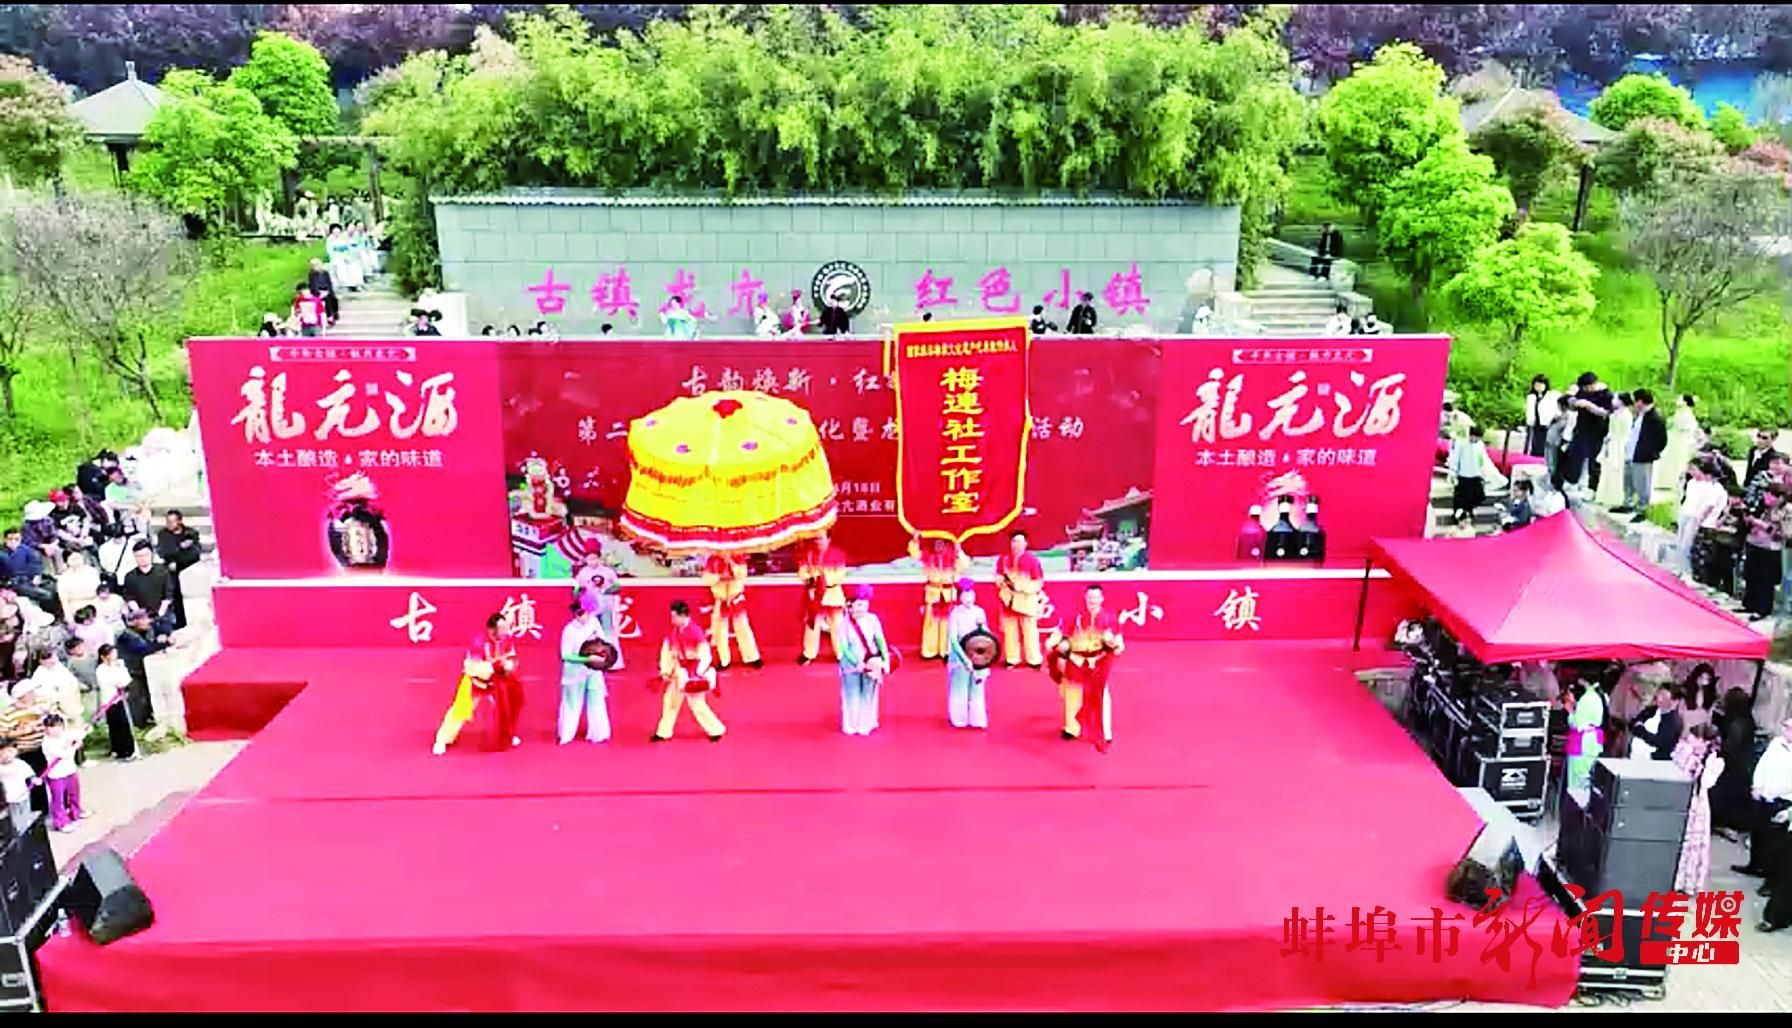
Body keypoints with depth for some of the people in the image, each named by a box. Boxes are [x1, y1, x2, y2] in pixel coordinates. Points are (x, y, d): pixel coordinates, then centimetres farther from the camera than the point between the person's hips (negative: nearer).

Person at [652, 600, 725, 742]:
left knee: (697, 704, -3)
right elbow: (666, 651, 8)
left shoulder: (695, 632, -21)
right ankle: (664, 732, 29)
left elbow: (705, 655, -20)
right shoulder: (673, 631, 0)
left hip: (693, 673, -8)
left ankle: (716, 730, 13)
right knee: (670, 700, 15)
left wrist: (697, 674, -24)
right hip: (679, 671, 8)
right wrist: (665, 671, 2)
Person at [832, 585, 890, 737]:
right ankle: (851, 725, 21)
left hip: (870, 663, 2)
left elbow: (880, 640, -8)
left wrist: (885, 660, -17)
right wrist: (857, 663, -21)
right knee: (852, 695, 7)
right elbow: (843, 647, -14)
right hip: (851, 664, -2)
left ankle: (866, 724, 23)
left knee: (868, 695, 10)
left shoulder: (872, 620, -7)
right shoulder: (843, 623, -12)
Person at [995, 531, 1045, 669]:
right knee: (1010, 630, 9)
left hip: (1027, 600, -4)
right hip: (1009, 599, 4)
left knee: (1029, 630, -1)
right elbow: (998, 576, 11)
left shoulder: (1032, 560, -9)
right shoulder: (1003, 559, 3)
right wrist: (1003, 582, -11)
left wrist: (1022, 587, -19)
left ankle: (1034, 660, 7)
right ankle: (1011, 659, 19)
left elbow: (1038, 582, -9)